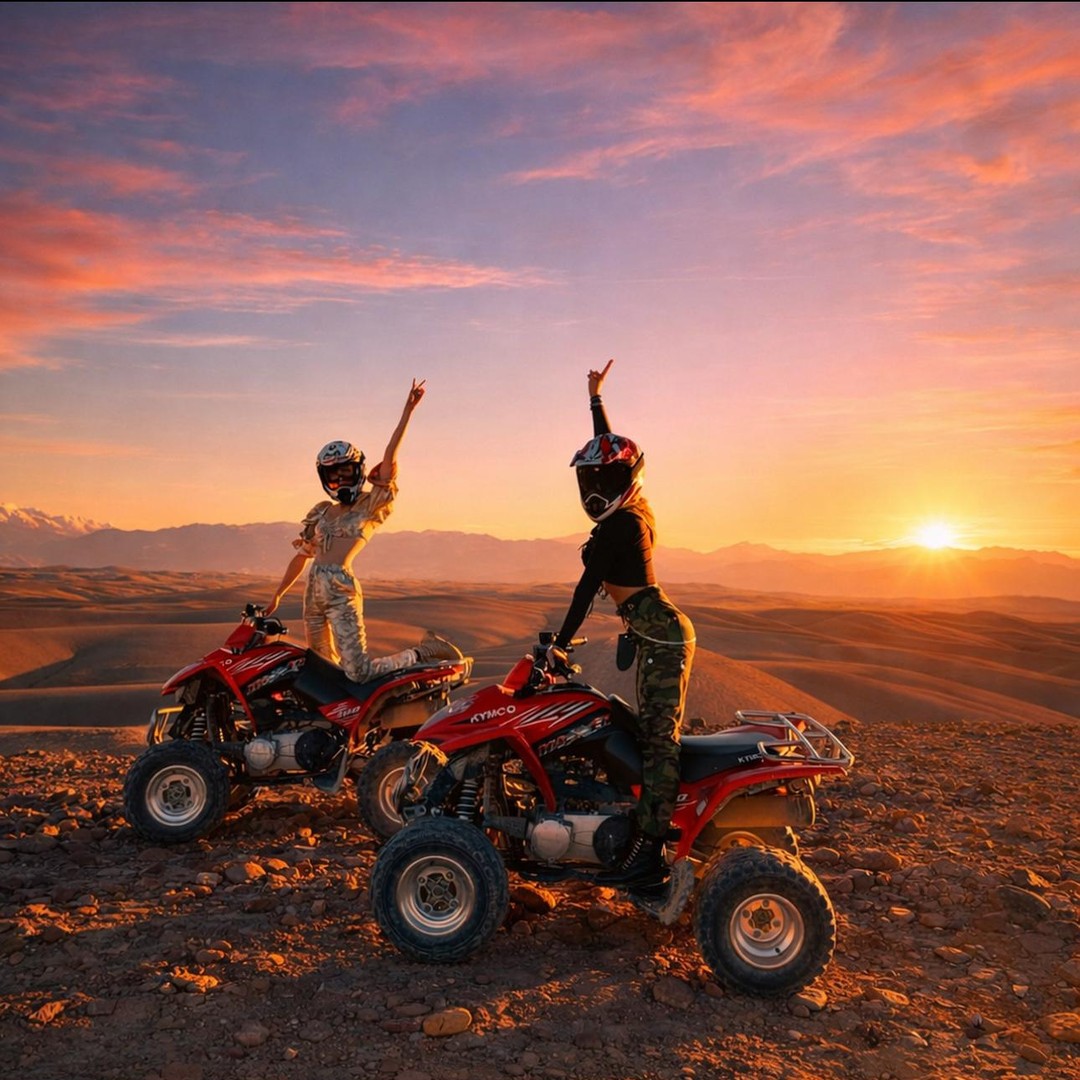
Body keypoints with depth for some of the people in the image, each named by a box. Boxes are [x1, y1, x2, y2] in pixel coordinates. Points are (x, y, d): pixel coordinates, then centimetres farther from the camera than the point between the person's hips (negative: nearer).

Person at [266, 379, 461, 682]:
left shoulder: (370, 505, 2)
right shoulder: (320, 512, 18)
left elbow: (389, 459, -9)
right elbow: (301, 556, 22)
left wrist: (407, 410, -14)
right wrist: (277, 596, 23)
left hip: (341, 590, -7)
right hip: (314, 588, 7)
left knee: (360, 671, -14)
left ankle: (426, 651, 4)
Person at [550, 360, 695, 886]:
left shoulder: (618, 525, -15)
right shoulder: (634, 509, 13)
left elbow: (587, 586, -17)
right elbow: (610, 448, 26)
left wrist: (559, 645, -15)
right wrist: (596, 399, 38)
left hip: (659, 633, -10)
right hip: (660, 630, 10)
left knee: (657, 740, -12)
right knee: (653, 738, 11)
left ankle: (648, 854, -12)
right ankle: (649, 840, 18)